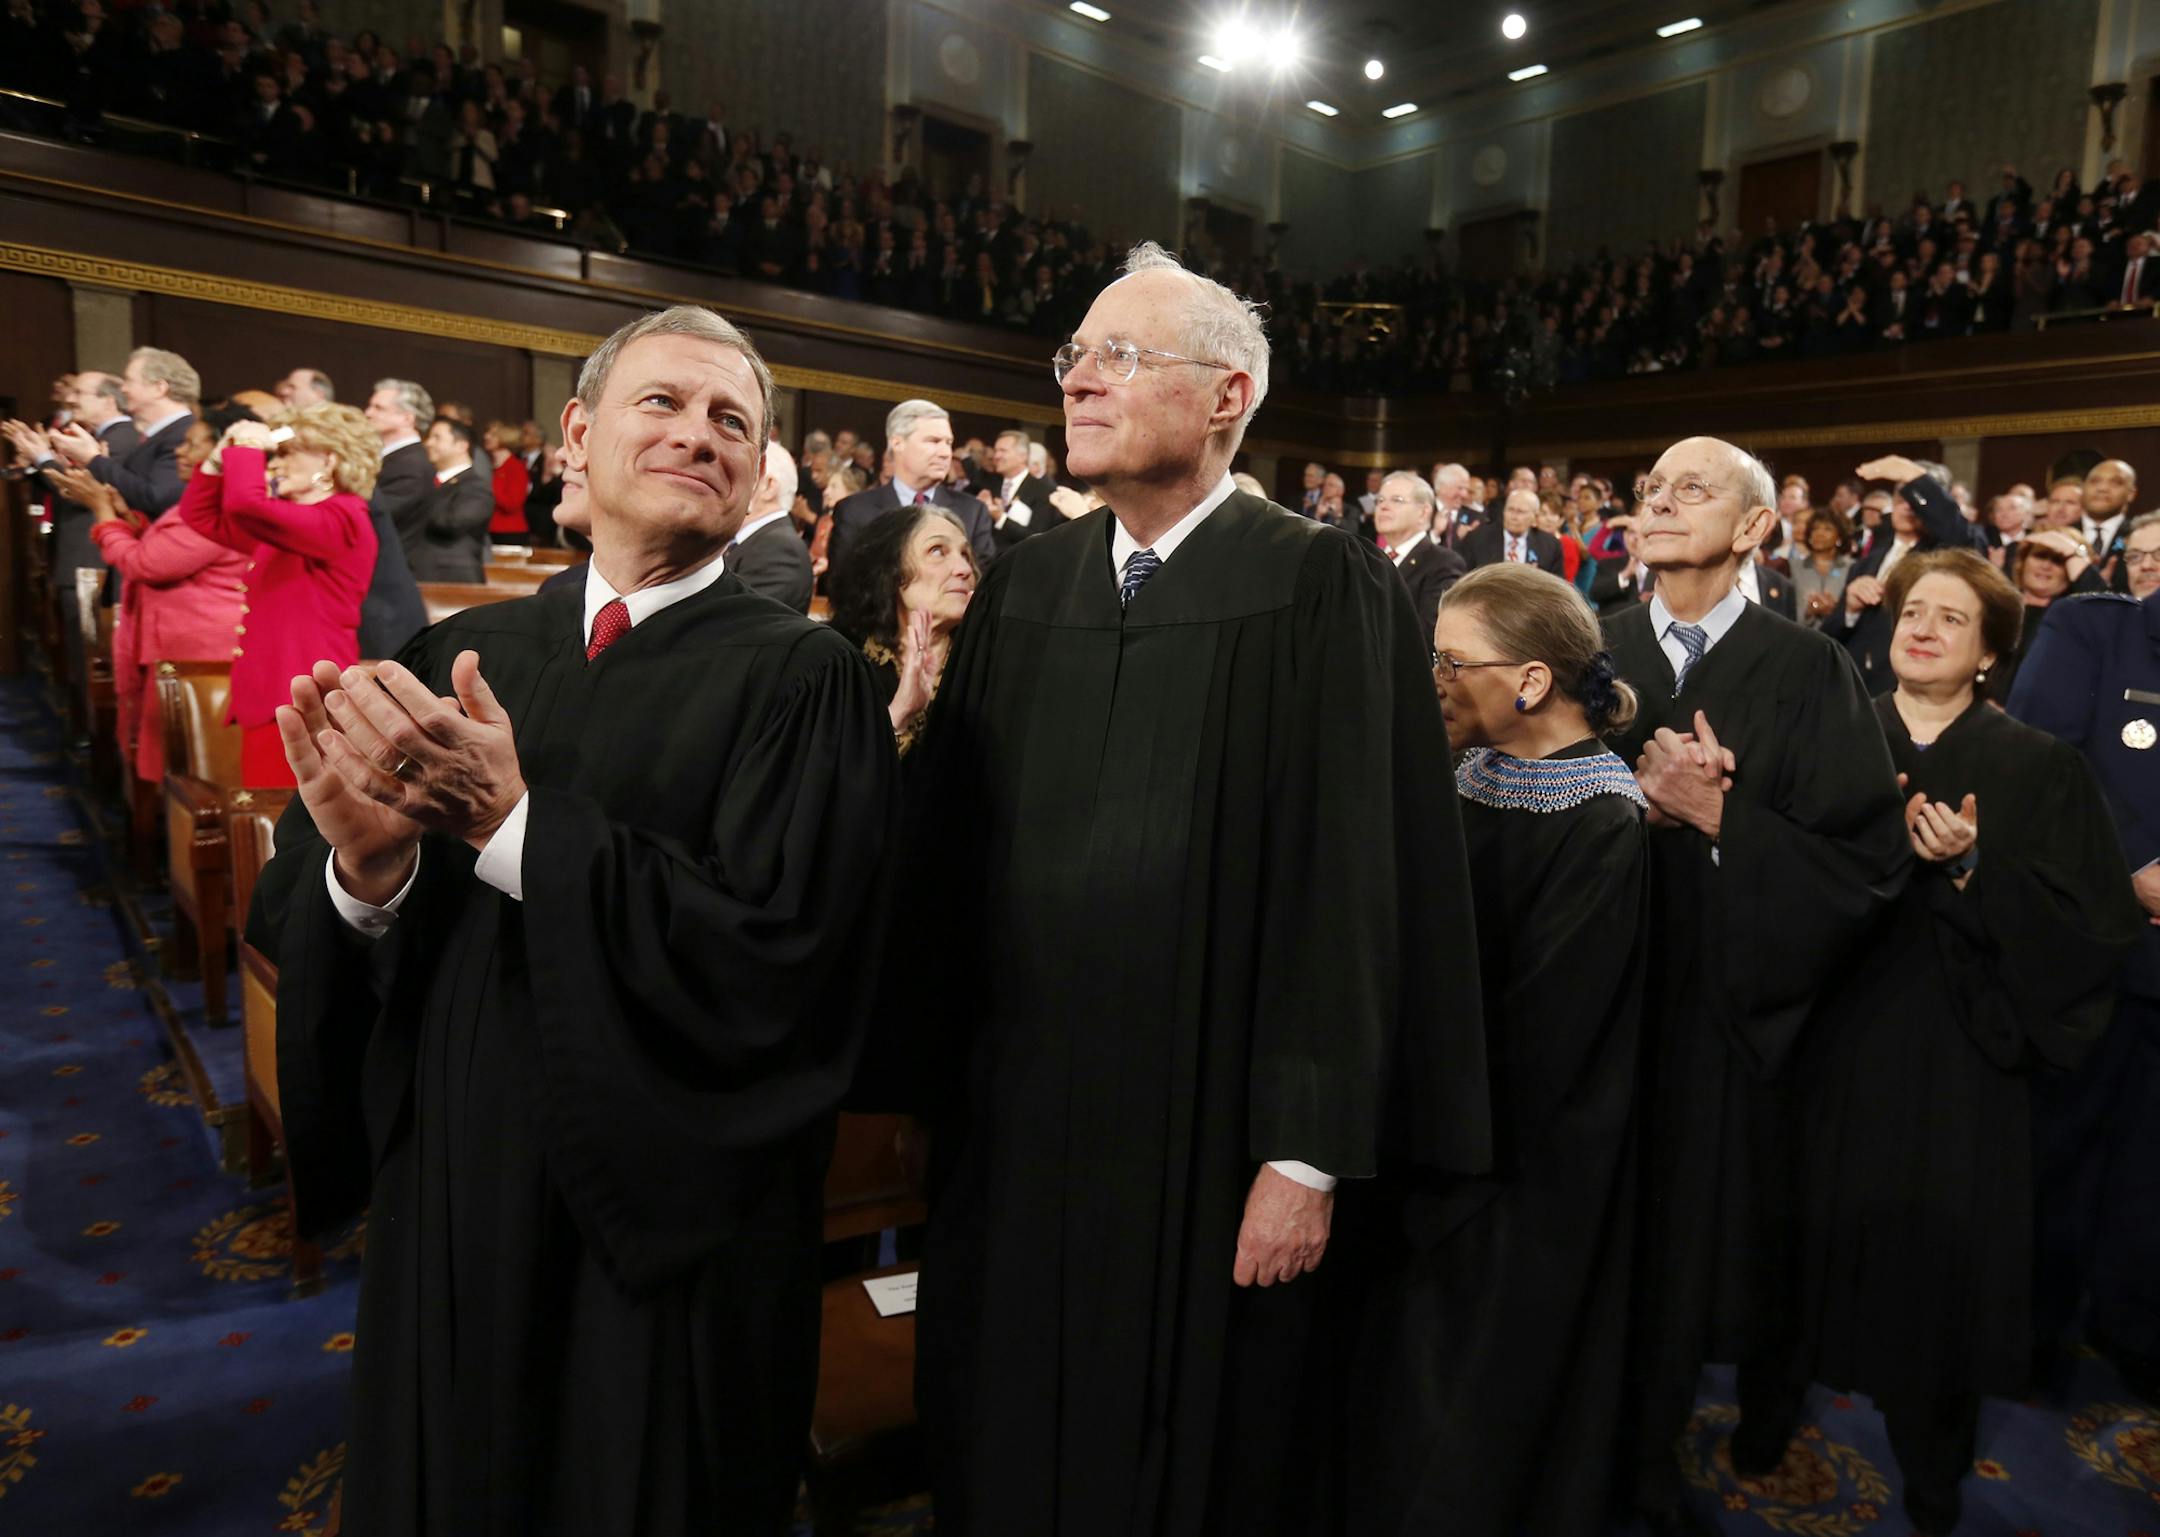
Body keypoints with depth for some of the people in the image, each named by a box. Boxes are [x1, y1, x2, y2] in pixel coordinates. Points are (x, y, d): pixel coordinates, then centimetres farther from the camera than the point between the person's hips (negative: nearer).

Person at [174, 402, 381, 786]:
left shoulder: (342, 518, -13)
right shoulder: (284, 522, 20)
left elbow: (246, 503, -26)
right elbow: (201, 517, 23)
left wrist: (248, 447, -10)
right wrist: (222, 455, 11)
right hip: (270, 697, 10)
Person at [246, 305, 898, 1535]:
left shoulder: (801, 678, -12)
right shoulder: (455, 658, 2)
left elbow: (773, 956, -22)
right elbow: (290, 918, 1)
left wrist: (513, 825, -25)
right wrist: (364, 868, -21)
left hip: (664, 1228, -4)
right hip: (449, 1208, 4)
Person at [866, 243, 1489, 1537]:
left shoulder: (1323, 588, -9)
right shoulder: (1021, 586, 6)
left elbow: (1352, 883, -13)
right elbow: (945, 851, 6)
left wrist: (1310, 1153, -14)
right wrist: (923, 1081, 6)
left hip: (1208, 1137, -4)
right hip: (1015, 1122, 5)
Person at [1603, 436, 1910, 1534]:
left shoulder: (1809, 672, -6)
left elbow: (1865, 859, -10)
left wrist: (1720, 817, -19)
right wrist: (1632, 788, -17)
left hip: (1735, 1010, -2)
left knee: (1721, 1229, 11)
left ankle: (1760, 1400, 42)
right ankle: (1629, 1441, 34)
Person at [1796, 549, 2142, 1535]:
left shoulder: (2040, 768, 1)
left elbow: (2096, 926, -6)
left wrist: (1974, 868, -18)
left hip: (1956, 1060, 0)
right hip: (1833, 1042, 1)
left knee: (1936, 1257, 7)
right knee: (1824, 1231, 6)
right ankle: (1784, 1391, 31)